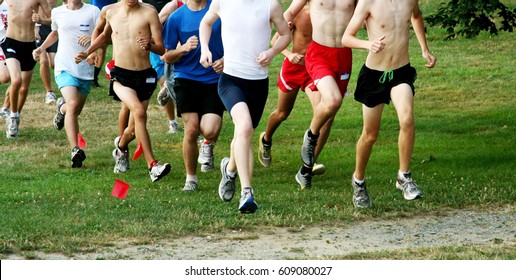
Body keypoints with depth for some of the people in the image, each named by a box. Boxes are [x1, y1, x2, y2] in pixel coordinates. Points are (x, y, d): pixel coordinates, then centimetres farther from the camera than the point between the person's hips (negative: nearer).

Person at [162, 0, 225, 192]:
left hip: (214, 80, 0)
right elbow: (167, 57, 7)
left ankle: (208, 146, 23)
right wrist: (184, 48, -13)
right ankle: (191, 178, 9)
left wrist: (226, 59, -8)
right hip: (187, 80, 0)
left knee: (210, 131, -16)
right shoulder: (176, 18, 2)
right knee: (191, 129, -10)